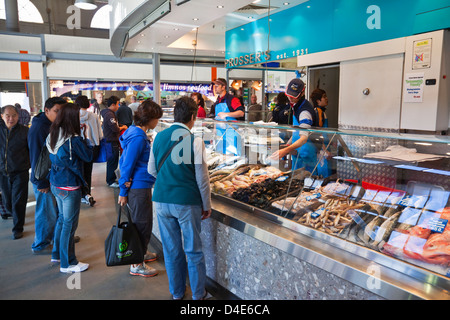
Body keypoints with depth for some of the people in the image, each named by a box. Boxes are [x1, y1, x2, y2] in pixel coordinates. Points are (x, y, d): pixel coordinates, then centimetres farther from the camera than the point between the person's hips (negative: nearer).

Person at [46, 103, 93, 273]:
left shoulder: (53, 136, 3)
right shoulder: (74, 140, -21)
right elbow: (88, 157, -9)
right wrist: (87, 137, -2)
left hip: (56, 184, 8)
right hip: (70, 187, -8)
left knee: (62, 219, 23)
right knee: (69, 224, 3)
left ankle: (57, 254, 37)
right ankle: (67, 263, 15)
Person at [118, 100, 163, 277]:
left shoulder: (137, 133, 9)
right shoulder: (138, 138, -21)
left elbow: (124, 161, 16)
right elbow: (127, 164, -20)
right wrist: (123, 192, -14)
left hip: (141, 186, 10)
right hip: (138, 187, -10)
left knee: (144, 223, 22)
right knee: (142, 224, 2)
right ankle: (136, 265, 15)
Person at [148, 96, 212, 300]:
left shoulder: (159, 137, 1)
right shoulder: (194, 141, -13)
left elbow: (152, 170, 11)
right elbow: (202, 178, -9)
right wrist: (207, 205, 2)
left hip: (161, 201, 4)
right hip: (187, 202, -4)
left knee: (171, 249, 16)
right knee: (193, 251, 11)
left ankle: (176, 292, 33)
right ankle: (198, 294, 27)